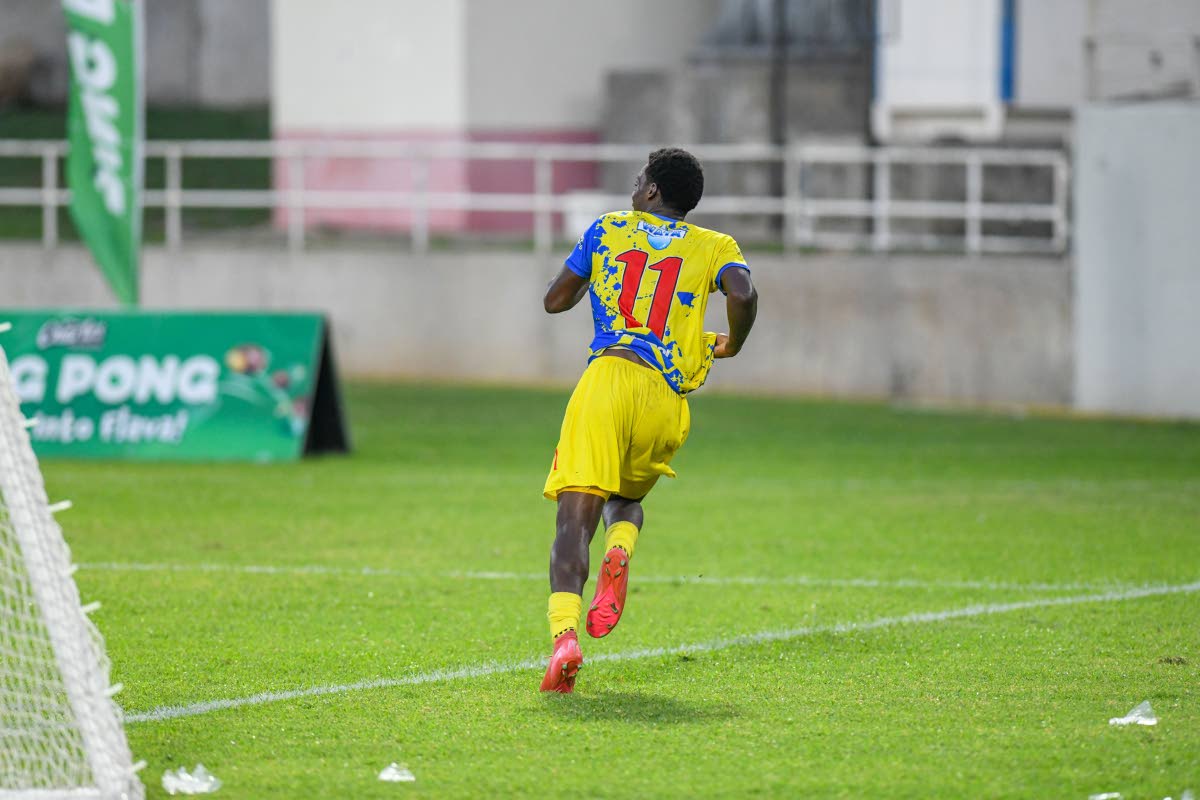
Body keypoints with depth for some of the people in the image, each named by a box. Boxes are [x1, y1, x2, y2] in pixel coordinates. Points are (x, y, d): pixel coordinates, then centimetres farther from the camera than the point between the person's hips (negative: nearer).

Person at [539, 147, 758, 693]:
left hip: (608, 378, -2)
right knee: (627, 497, 27)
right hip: (667, 403, 2)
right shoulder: (715, 248, 15)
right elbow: (742, 294, -6)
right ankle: (620, 551, -10)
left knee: (576, 517, -10)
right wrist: (731, 345, 13)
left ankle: (564, 633, -34)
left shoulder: (607, 230, 17)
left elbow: (555, 300, 22)